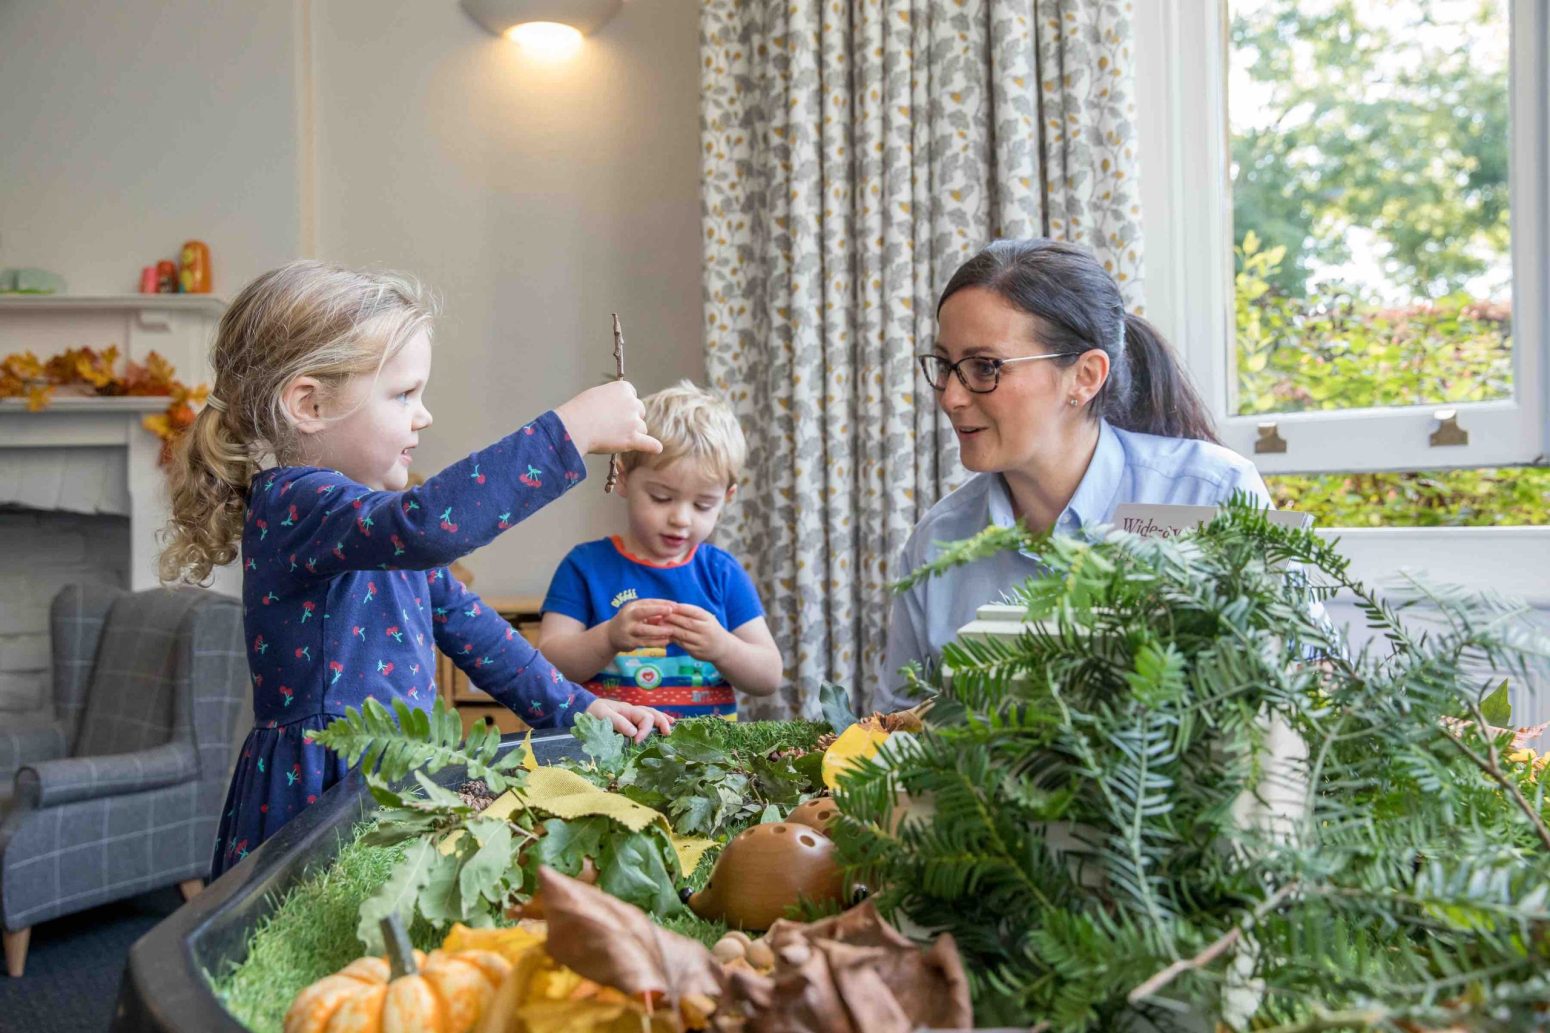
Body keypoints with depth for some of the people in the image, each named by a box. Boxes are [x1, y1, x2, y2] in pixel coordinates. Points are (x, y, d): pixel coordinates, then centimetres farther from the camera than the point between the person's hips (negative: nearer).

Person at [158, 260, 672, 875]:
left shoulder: (376, 514, 15)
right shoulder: (291, 504, -16)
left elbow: (462, 621, 21)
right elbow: (425, 525, -36)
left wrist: (572, 706, 15)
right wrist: (571, 430, -31)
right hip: (316, 798, -8)